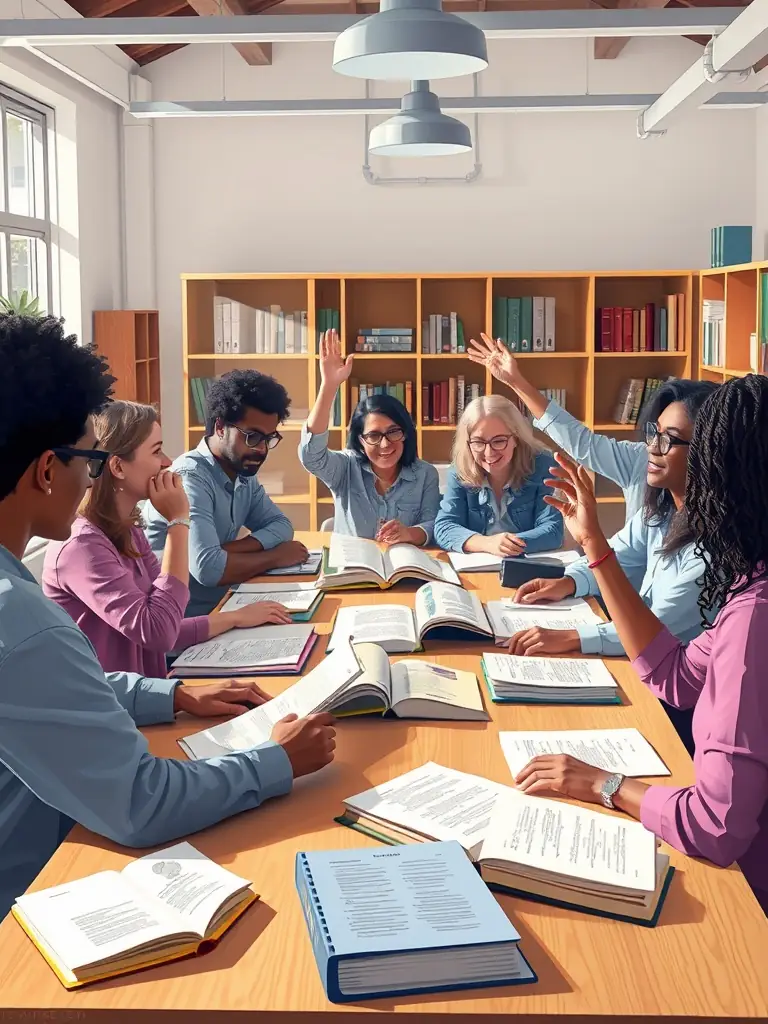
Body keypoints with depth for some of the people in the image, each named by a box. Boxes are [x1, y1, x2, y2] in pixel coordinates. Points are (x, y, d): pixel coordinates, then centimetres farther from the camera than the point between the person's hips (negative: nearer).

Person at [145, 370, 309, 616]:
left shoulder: (243, 474, 6)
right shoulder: (190, 478, -22)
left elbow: (281, 526, 7)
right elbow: (208, 568, -32)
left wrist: (229, 549, -13)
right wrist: (275, 557, -16)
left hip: (221, 607, 9)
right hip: (188, 618, -9)